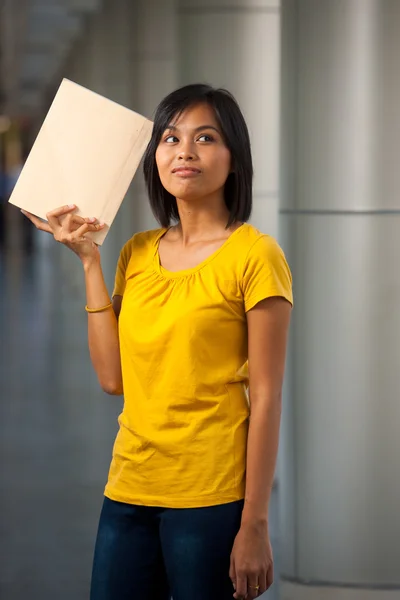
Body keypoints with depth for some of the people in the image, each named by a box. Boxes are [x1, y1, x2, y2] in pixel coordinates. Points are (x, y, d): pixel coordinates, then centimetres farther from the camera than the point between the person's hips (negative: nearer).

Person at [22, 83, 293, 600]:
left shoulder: (253, 255, -7)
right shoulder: (137, 253, 10)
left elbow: (266, 398, -9)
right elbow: (112, 376, 1)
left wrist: (255, 524, -12)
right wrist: (89, 261, 2)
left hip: (210, 497, -5)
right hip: (130, 491, 5)